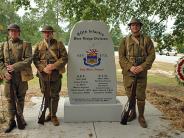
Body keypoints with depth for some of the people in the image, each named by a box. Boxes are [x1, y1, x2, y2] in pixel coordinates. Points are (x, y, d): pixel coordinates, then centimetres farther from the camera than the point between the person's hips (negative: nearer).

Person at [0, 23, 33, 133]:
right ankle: (11, 122, 15)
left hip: (22, 76, -1)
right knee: (10, 99, 5)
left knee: (21, 98, 11)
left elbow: (29, 59, -10)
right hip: (9, 77, 2)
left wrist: (15, 66, -19)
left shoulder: (25, 45, 1)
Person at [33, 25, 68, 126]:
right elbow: (35, 59, 2)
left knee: (54, 95, 3)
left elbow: (65, 58, -5)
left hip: (55, 74, -2)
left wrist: (53, 66, -17)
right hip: (43, 75, 3)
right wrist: (43, 68, -13)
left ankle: (53, 115, 16)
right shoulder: (38, 45, 8)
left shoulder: (59, 44, 2)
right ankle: (50, 112, 31)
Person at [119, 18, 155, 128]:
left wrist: (142, 67, -14)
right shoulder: (125, 40, 7)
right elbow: (121, 56, 1)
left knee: (141, 95, 0)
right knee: (130, 94, 10)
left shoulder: (147, 39, 6)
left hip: (141, 72, -1)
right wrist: (130, 67, -13)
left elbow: (152, 55, 0)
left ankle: (141, 116, 14)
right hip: (128, 71, 2)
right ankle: (133, 113, 28)